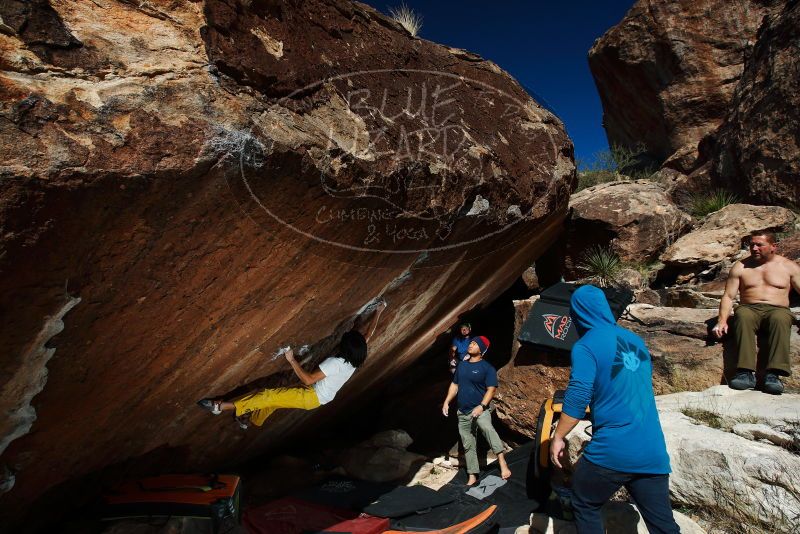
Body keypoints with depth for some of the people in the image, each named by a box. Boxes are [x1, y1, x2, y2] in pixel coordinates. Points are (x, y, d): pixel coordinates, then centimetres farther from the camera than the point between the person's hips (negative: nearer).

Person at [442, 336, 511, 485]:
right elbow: (455, 384, 17)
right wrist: (446, 402, 8)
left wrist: (481, 406, -28)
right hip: (463, 412, 6)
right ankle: (472, 476, 23)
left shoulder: (487, 368, -9)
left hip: (480, 409, -6)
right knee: (468, 445, 11)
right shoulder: (462, 365, 10)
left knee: (487, 428, -37)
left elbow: (491, 389, -15)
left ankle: (502, 463, -38)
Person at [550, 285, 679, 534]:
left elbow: (577, 399, -16)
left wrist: (558, 437, -4)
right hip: (653, 451, 6)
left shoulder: (586, 346, -11)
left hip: (613, 451, -6)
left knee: (584, 507, 15)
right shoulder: (636, 341, 11)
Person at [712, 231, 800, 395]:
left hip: (778, 309, 0)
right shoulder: (740, 267, 13)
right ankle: (746, 373, -46)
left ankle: (773, 374, -45)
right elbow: (728, 296, 7)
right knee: (743, 317, -37)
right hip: (749, 308, 0)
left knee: (780, 320, -37)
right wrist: (722, 320, -9)